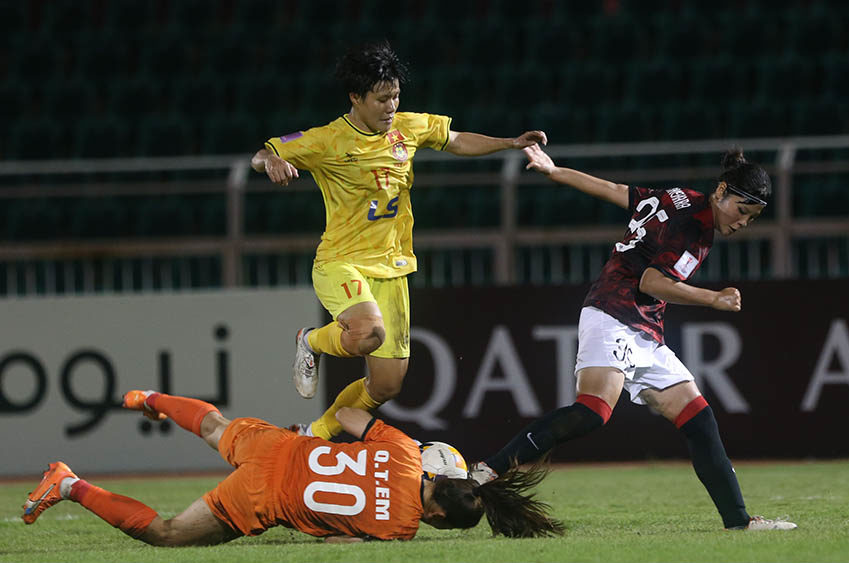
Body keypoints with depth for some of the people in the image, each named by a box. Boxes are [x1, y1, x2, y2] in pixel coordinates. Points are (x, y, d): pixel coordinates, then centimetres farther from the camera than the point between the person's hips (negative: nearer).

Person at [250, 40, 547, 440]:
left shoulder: (409, 128, 5)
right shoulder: (328, 141, -11)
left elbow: (458, 142, 22)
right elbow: (260, 157, -9)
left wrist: (512, 144, 10)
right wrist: (272, 162, -33)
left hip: (391, 269, 6)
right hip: (341, 264, -6)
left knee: (386, 385, 4)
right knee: (369, 332, -36)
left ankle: (317, 433, 28)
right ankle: (311, 343, -1)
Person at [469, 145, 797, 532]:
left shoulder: (675, 201, 19)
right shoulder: (689, 217, -10)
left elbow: (613, 191, 25)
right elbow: (651, 282, -17)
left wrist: (552, 172, 33)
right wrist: (715, 299, -14)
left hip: (646, 338, 11)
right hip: (613, 316, -11)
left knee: (698, 419, 4)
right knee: (591, 412, -30)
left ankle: (738, 520, 3)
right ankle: (489, 471, -31)